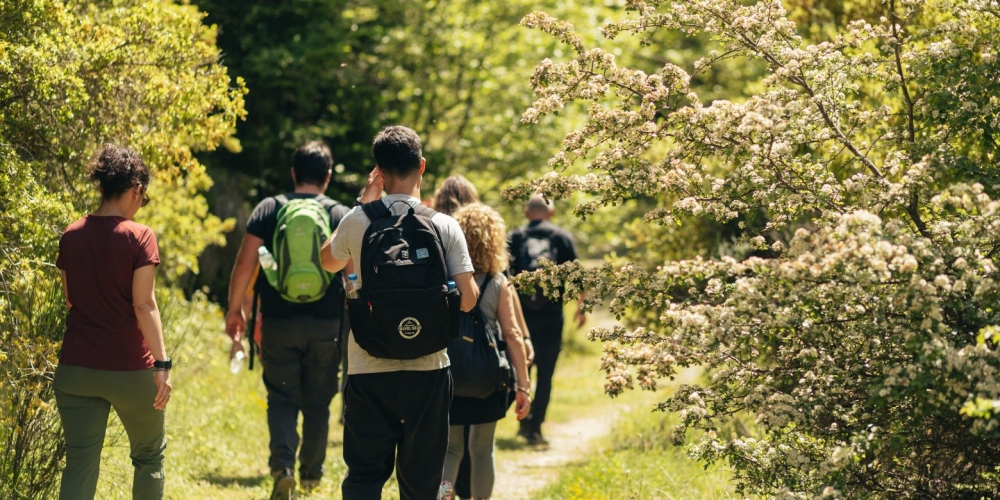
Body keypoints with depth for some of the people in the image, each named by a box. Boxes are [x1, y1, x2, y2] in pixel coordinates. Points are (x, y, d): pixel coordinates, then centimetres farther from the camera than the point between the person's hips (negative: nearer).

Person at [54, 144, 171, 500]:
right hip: (129, 369, -3)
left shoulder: (71, 236, 3)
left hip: (76, 368, 4)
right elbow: (144, 304, -15)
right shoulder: (139, 237, -10)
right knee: (149, 455, 18)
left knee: (80, 463, 2)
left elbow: (69, 299, 13)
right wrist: (162, 363, -14)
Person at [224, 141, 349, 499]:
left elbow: (244, 264, -4)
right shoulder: (342, 216, 0)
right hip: (326, 324, 0)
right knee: (317, 402, 14)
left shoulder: (268, 210, 0)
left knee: (282, 399, 7)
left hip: (279, 322, 0)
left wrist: (234, 309, 5)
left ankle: (282, 464, -15)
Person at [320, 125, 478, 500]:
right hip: (427, 370, 0)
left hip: (369, 370, 0)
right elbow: (467, 300, -8)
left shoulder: (358, 221, -4)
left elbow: (328, 261, 18)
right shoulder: (444, 227, -6)